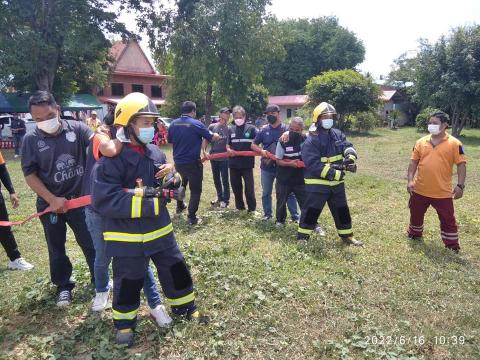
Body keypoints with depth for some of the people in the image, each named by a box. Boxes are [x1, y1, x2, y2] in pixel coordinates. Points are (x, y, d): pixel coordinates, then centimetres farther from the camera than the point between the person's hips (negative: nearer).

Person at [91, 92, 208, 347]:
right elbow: (104, 200, -26)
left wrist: (171, 176, -11)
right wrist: (150, 205, -26)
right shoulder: (111, 158, -17)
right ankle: (124, 323, 37)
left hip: (159, 229, 6)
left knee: (176, 269, 17)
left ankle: (185, 307, 41)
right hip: (127, 236, -5)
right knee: (128, 282, 11)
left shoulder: (155, 152, 3)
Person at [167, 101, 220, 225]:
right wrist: (217, 136, 17)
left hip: (178, 161, 6)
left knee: (181, 184, 30)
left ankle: (179, 206, 44)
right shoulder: (196, 124, -14)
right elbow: (212, 138, -5)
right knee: (195, 189, 3)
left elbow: (170, 140, 13)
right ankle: (192, 217, 0)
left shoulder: (173, 124, -1)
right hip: (192, 162, -6)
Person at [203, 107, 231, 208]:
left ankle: (225, 200, 12)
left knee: (224, 180, 1)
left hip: (224, 158, -2)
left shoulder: (229, 128, -1)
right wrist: (204, 151, -9)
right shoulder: (212, 127, 2)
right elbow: (206, 140, 3)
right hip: (213, 157, 3)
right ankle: (219, 198, 29)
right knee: (216, 179, 14)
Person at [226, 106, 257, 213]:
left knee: (249, 186, 0)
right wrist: (229, 149, -11)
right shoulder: (230, 129, 8)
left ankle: (252, 208, 11)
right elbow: (227, 144, 10)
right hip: (234, 163, 4)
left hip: (247, 163, -3)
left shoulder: (251, 128, -1)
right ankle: (239, 207, 27)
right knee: (236, 186, 12)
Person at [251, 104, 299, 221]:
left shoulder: (286, 129, -5)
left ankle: (295, 216, 13)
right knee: (266, 193, 13)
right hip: (266, 167, 3)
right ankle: (267, 214, 28)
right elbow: (253, 145, 8)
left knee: (289, 192, 4)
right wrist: (261, 151, -12)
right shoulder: (263, 130, 4)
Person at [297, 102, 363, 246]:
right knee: (311, 211, 0)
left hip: (336, 183, 6)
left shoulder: (337, 134, 6)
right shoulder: (311, 141, -15)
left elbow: (348, 146, 0)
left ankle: (347, 236, 32)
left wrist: (350, 156, -25)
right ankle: (302, 237, 14)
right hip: (317, 184, -6)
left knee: (342, 210, 16)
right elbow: (314, 165, -23)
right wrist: (335, 173, -25)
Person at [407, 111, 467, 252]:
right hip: (420, 190, 4)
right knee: (416, 214, 20)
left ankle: (452, 246, 22)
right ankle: (414, 235, 43)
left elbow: (461, 165, -6)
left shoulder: (454, 143, -6)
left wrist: (460, 185, -13)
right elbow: (413, 162, 4)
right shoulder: (421, 142, 3)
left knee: (448, 219, 7)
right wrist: (410, 180, -6)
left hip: (442, 192, -3)